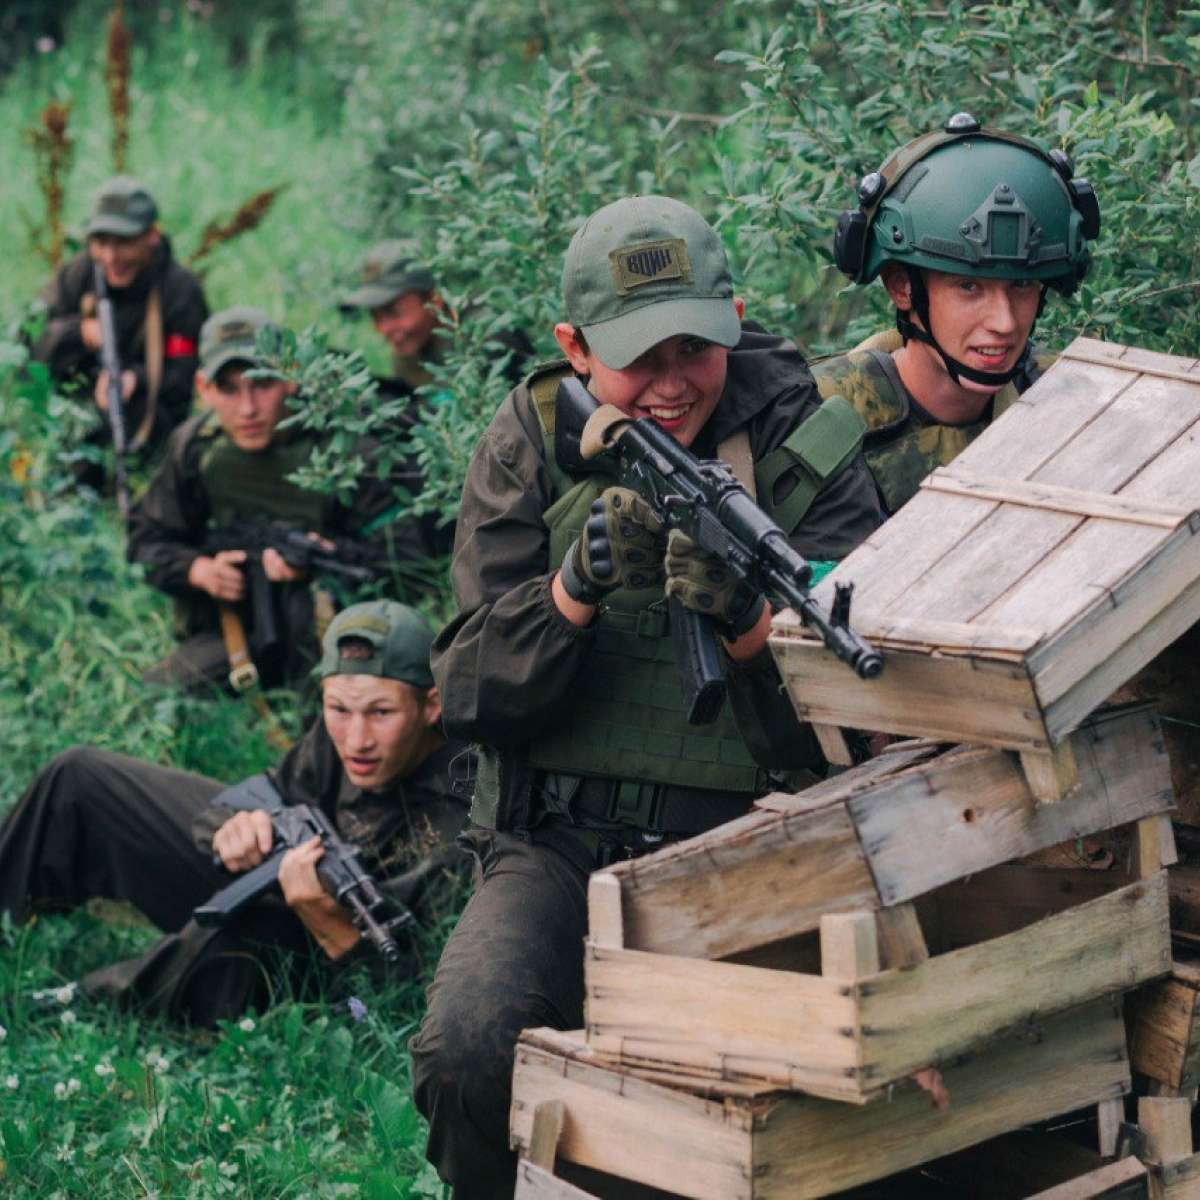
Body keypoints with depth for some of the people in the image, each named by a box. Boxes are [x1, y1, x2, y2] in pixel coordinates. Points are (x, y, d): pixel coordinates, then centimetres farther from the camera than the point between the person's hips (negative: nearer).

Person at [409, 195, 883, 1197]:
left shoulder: (808, 445, 2)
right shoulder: (534, 443, 5)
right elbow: (473, 692, 0)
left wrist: (747, 619, -23)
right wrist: (576, 589, -19)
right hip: (558, 849, 1)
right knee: (466, 1055, -27)